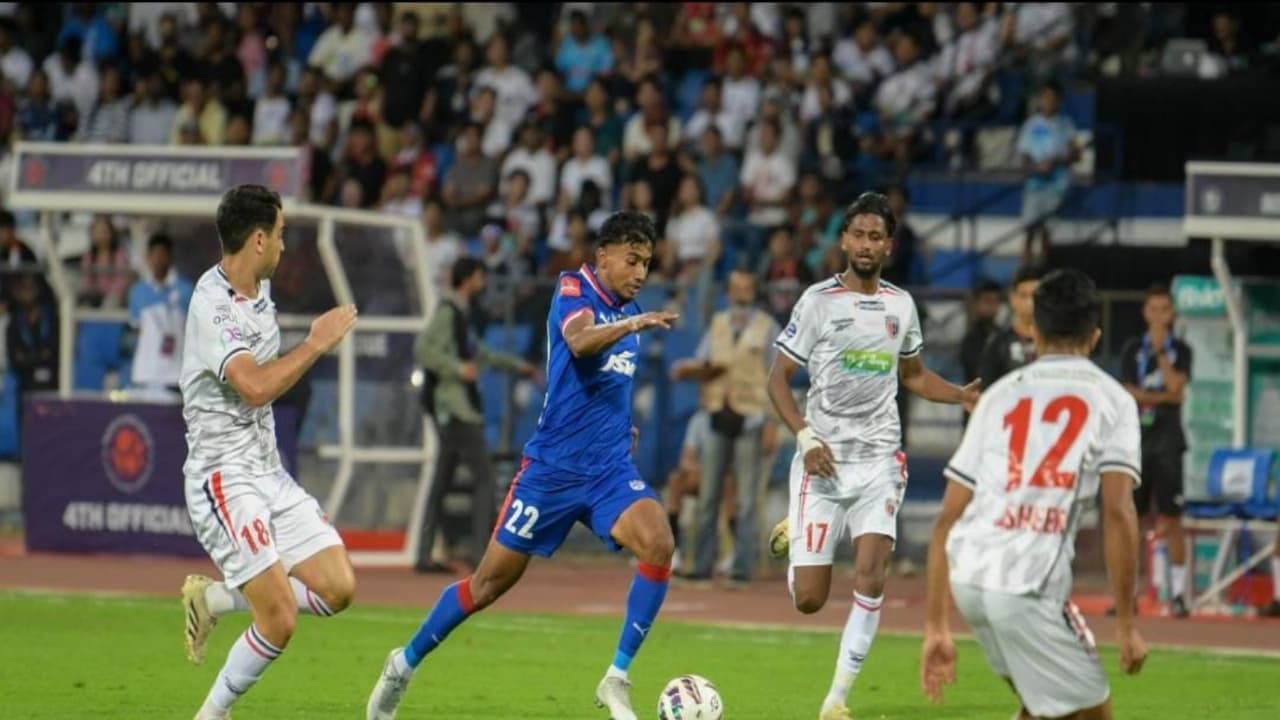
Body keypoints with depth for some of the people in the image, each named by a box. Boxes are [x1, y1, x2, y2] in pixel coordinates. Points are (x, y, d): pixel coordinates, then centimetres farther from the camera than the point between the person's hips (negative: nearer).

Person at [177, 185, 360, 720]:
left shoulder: (260, 287, 10)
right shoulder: (212, 304, -19)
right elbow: (255, 387, -30)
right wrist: (318, 342, -22)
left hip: (268, 471, 9)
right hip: (223, 474, -9)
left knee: (337, 588, 0)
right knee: (280, 619, -15)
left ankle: (213, 597, 15)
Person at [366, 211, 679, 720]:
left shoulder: (627, 311, 12)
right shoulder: (573, 289, -8)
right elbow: (579, 340, -32)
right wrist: (634, 325, -47)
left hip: (610, 469, 5)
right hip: (553, 466, -5)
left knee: (658, 544, -22)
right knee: (493, 579, 3)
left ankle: (617, 679, -14)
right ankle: (406, 664, 25)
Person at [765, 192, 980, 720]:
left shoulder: (900, 305, 9)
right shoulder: (819, 300, -3)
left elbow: (914, 375, 24)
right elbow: (778, 379, -1)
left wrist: (962, 396, 4)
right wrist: (805, 437, -16)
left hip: (879, 459, 3)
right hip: (825, 459, -3)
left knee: (870, 580, -15)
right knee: (809, 599, -3)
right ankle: (795, 535, 34)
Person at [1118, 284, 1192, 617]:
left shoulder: (1181, 351, 6)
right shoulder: (1132, 349, 7)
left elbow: (1176, 386, -10)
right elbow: (1128, 393, -2)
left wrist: (1160, 352, -9)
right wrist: (1163, 397, -9)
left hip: (1168, 441, -1)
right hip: (1137, 440, 1)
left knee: (1172, 519, -5)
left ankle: (1178, 593, -2)